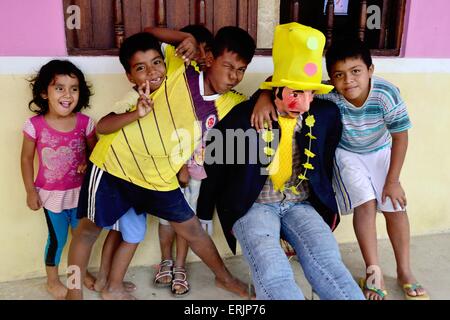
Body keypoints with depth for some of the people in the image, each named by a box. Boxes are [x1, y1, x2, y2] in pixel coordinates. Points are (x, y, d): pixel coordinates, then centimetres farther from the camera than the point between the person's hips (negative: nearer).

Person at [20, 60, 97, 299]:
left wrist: (88, 164, -19)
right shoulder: (35, 125, -16)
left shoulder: (85, 122, -12)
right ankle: (52, 281, 37)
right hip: (51, 194, -2)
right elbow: (26, 159, -4)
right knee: (57, 239, 11)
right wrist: (31, 191, -3)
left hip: (80, 191, 2)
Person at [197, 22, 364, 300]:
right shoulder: (243, 116, -11)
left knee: (328, 263, -25)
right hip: (253, 206, -2)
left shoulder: (326, 114, 0)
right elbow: (216, 166, 0)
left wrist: (327, 207, 23)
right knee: (273, 273, -29)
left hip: (300, 205, 3)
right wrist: (205, 215, 7)